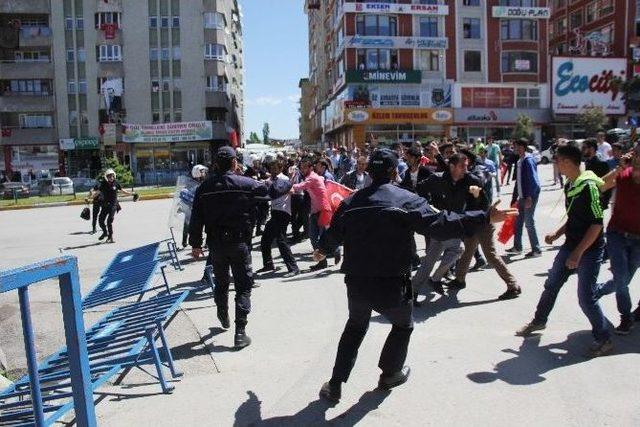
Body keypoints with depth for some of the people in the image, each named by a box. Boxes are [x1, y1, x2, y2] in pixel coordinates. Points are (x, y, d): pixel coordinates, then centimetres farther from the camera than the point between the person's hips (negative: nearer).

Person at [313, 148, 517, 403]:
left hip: (356, 284, 4)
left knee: (355, 326, 26)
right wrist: (486, 217, -14)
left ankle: (335, 384, 25)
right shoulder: (406, 200, -11)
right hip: (390, 286, -4)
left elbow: (333, 234, 16)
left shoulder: (351, 202, 4)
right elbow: (440, 225, -19)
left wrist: (323, 250, 39)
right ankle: (390, 374, 39)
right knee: (403, 325, 26)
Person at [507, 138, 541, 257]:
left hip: (529, 197, -9)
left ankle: (536, 250, 6)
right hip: (522, 197, 9)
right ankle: (517, 247, 27)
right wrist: (515, 198, 18)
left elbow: (534, 181, -20)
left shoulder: (528, 160, -15)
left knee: (529, 223, -3)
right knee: (518, 222, 15)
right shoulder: (520, 161, 13)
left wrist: (529, 197, -23)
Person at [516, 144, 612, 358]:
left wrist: (578, 252, -24)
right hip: (571, 244, 9)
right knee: (552, 283, 16)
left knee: (586, 297, -5)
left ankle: (603, 340, 13)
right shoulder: (569, 185, 6)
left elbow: (597, 223, -23)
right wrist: (557, 235, 8)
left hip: (589, 249, -9)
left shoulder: (588, 186, -21)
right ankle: (539, 321, 35)